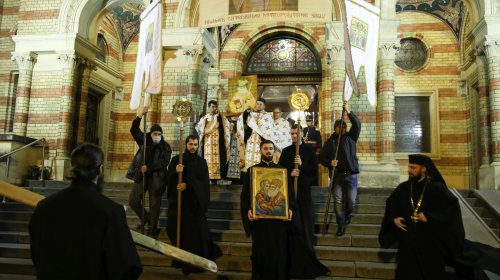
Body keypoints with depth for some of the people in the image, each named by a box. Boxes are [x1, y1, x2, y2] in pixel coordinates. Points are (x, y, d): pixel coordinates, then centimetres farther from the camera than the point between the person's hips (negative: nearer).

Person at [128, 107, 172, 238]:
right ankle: (145, 217, 31)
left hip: (156, 178, -3)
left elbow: (164, 162, -13)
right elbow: (134, 130, -6)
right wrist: (141, 115, -17)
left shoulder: (166, 147, -4)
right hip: (141, 176, 3)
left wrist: (148, 167, -20)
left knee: (154, 205, 2)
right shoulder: (144, 141, 4)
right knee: (133, 201, 5)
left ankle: (152, 230, 15)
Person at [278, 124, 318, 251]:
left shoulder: (309, 150, 5)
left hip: (305, 189, -1)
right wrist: (290, 173, -8)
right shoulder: (286, 151, 11)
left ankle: (309, 249, 12)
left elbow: (315, 170, 0)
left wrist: (302, 164, -15)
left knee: (307, 220, 1)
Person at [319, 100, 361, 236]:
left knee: (351, 201, -2)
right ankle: (341, 226, 10)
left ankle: (347, 215, 30)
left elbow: (357, 125, -11)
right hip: (337, 175, 0)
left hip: (351, 174, 0)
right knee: (338, 202, -1)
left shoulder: (350, 137, 6)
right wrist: (329, 162, -15)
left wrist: (348, 111, -20)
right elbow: (321, 158, 7)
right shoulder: (330, 142, 7)